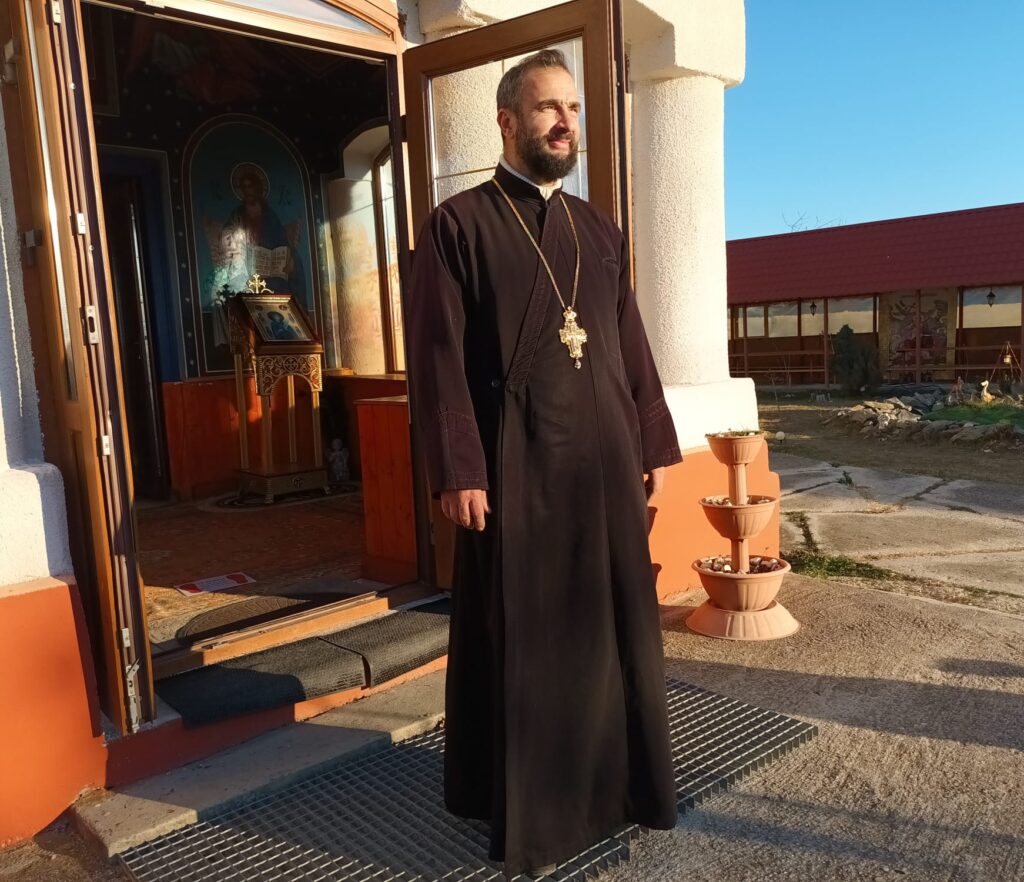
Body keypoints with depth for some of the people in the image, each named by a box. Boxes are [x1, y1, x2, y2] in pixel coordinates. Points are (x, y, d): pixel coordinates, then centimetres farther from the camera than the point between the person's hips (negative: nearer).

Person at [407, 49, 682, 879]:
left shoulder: (598, 228, 13)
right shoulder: (459, 224, -3)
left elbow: (632, 345, 13)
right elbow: (438, 357, -9)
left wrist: (655, 445, 10)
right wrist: (458, 471, -15)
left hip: (605, 460, 6)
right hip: (516, 465, -5)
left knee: (616, 624, 14)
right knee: (521, 635, 7)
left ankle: (622, 781, 35)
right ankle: (527, 805, 26)